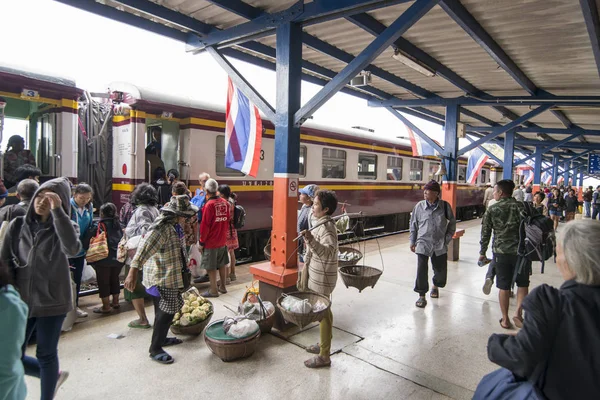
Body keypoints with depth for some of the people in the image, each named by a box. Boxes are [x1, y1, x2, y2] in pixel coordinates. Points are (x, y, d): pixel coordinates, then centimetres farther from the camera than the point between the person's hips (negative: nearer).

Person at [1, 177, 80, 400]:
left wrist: (58, 211, -32)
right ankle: (53, 377, 36)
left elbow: (73, 249, -31)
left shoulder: (63, 227, -8)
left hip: (52, 300, -4)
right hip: (21, 300, 4)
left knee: (46, 355, 9)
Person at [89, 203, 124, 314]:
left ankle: (106, 306, 9)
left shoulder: (101, 225, -12)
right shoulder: (118, 224, 4)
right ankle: (115, 302, 29)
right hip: (118, 258, 6)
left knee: (103, 282, 5)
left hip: (104, 259, -6)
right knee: (115, 280, 18)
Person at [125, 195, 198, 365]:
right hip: (162, 278, -10)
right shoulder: (161, 228, -25)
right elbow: (145, 249, -34)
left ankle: (161, 338, 36)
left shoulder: (173, 225, 6)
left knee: (164, 311, 20)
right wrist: (133, 272, -41)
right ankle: (155, 348, 9)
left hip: (170, 276, 10)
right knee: (166, 312, -3)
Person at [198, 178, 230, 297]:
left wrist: (201, 242, -8)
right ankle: (223, 287, 26)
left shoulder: (209, 205, -17)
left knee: (211, 267, 4)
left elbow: (205, 225, -16)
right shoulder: (225, 203, 0)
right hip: (223, 240, 6)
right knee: (222, 264, 16)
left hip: (210, 242, -6)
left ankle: (213, 290, 10)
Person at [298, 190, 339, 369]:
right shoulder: (322, 224, 9)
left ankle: (324, 356, 12)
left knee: (323, 314, 0)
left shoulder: (327, 227, -23)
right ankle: (324, 344, 36)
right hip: (318, 276, 10)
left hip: (322, 278, -10)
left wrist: (311, 240, -51)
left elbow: (328, 252, -39)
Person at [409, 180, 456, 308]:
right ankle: (422, 295, 10)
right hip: (423, 244, -1)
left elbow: (452, 222, 8)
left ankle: (435, 286, 44)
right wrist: (412, 241, 5)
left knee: (441, 270, 13)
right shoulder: (419, 206, -5)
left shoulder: (445, 206, -5)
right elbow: (413, 224, 5)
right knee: (421, 270, -6)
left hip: (440, 245, 1)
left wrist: (447, 238, 2)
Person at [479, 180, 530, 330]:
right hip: (521, 251, 0)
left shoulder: (492, 210, -1)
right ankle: (518, 312, 3)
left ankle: (505, 319, 18)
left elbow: (485, 233, 2)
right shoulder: (521, 207, -1)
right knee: (523, 283, 17)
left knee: (504, 286, 9)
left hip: (501, 252, 0)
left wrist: (482, 252, 11)